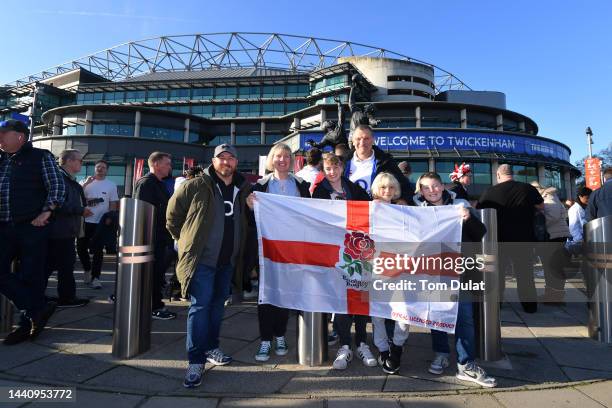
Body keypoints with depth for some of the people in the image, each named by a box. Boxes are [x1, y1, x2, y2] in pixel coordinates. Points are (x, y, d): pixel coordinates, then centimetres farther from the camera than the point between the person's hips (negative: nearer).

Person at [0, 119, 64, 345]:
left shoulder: (41, 157, 1)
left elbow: (57, 186, -6)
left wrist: (46, 213, -14)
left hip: (31, 227, -6)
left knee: (30, 277, 0)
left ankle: (27, 325, 13)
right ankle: (39, 309, 10)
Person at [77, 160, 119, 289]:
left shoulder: (111, 185, 4)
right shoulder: (86, 182, 8)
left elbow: (113, 204, 3)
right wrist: (85, 183, -15)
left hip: (101, 222, -2)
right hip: (85, 221, 2)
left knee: (97, 251, -1)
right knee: (81, 248, 8)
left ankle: (95, 277, 3)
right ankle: (87, 270, 31)